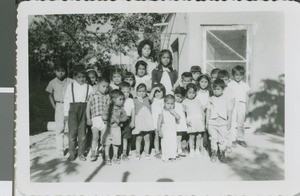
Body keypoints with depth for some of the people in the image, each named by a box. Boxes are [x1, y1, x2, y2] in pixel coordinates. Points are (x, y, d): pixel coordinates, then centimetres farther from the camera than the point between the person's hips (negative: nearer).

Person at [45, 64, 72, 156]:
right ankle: (60, 149, 9)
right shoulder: (52, 83, 5)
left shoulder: (70, 82, -3)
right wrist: (55, 107, 8)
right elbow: (50, 95, 16)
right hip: (59, 106, 1)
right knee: (59, 127, 0)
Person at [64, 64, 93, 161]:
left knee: (82, 132, 5)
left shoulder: (89, 87, 6)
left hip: (84, 109, 1)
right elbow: (66, 99, 7)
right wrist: (66, 113, 3)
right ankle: (71, 153, 15)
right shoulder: (71, 86, 6)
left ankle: (81, 153, 18)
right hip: (73, 109, 0)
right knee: (72, 131, 0)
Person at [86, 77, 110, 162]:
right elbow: (88, 107, 3)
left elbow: (108, 107, 10)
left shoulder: (107, 96, 9)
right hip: (95, 118, -2)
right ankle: (93, 154, 10)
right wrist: (88, 119, -1)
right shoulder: (93, 95, 1)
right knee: (95, 136, -3)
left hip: (104, 118, 2)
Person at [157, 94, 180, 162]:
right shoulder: (163, 112, -5)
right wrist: (160, 131, -10)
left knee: (173, 144, 5)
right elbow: (159, 123, -5)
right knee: (165, 144, 0)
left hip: (173, 132, 3)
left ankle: (172, 157, 17)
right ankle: (165, 157, 12)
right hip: (165, 133, -3)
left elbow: (178, 118, -10)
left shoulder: (173, 112, 5)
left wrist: (173, 112, -17)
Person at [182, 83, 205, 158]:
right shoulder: (185, 102, 4)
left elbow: (202, 111, 16)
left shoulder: (197, 101, 15)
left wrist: (203, 119, 6)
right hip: (191, 121, -3)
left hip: (199, 121, 3)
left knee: (199, 136, 3)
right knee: (192, 136, -2)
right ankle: (192, 151, 11)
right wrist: (186, 120, -10)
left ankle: (197, 150, 15)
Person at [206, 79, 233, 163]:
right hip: (212, 122, 1)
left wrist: (229, 121, 1)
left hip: (223, 122, -1)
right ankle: (214, 154, 19)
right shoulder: (211, 99, 4)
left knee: (222, 139, 6)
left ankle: (222, 155, 20)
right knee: (213, 138, 7)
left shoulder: (226, 99, 0)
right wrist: (207, 121, 5)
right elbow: (208, 110, 7)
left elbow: (229, 111, 4)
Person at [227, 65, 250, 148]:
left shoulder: (245, 85, 10)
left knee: (241, 123, 8)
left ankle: (241, 139, 20)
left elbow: (246, 97, 14)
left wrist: (247, 108, 13)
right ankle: (232, 139, 6)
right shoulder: (230, 84, 2)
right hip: (232, 104, -2)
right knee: (232, 122, -3)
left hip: (241, 104, 2)